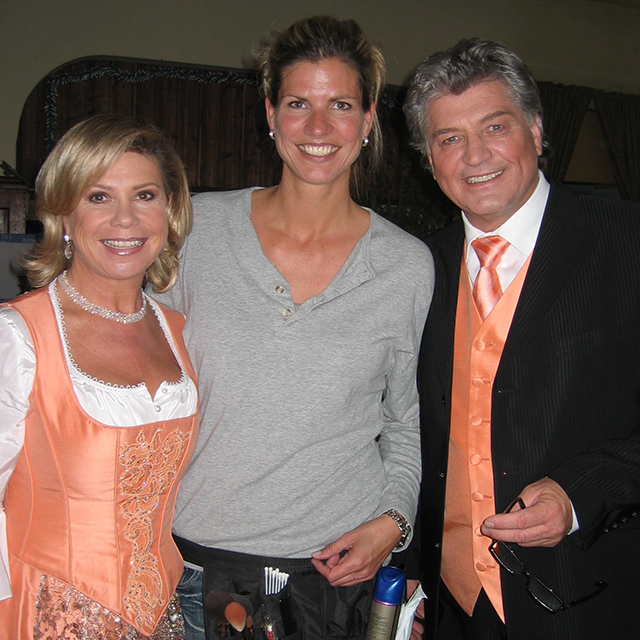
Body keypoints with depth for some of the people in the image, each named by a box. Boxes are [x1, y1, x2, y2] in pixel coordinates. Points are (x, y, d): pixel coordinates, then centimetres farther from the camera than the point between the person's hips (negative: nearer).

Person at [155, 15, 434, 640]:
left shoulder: (408, 264, -5)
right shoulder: (198, 226, -5)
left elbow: (410, 422, 6)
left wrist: (392, 520, -7)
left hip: (339, 561, 0)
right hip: (195, 555, 1)